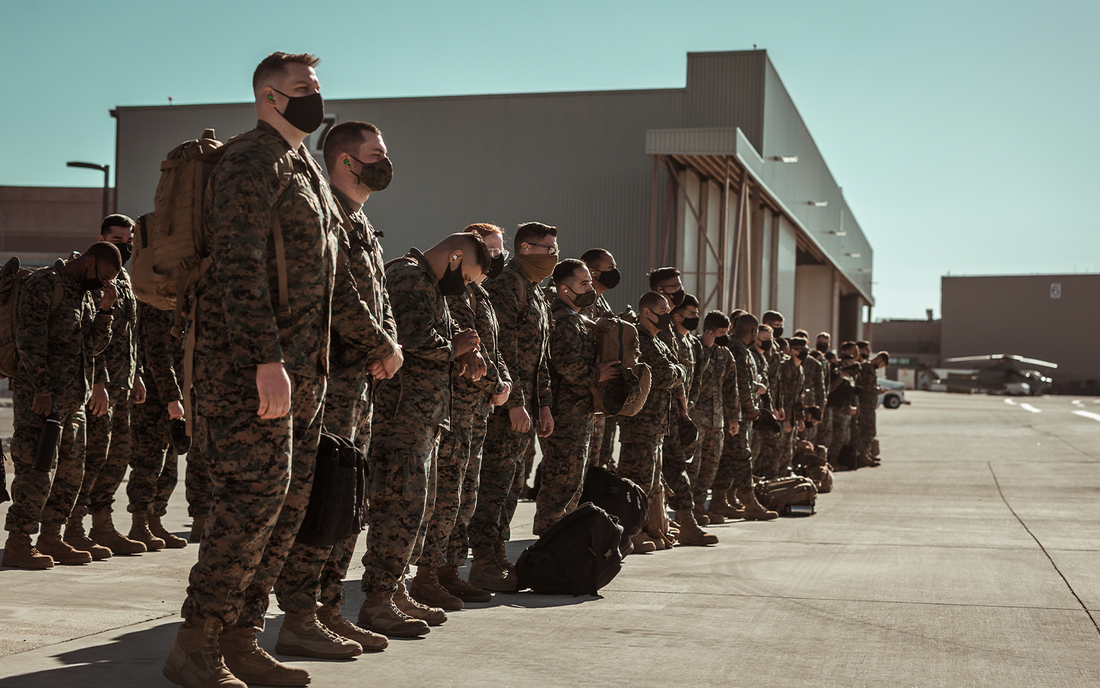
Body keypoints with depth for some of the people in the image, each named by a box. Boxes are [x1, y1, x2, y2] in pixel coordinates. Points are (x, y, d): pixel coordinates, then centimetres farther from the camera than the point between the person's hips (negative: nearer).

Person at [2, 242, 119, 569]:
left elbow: (95, 346, 14)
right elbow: (30, 340, -16)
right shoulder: (43, 285, -8)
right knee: (38, 471, -10)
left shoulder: (85, 294, 18)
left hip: (73, 398, 9)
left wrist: (105, 309, 0)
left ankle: (50, 539, 17)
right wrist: (42, 389, -21)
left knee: (70, 473, 9)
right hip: (41, 396, -9)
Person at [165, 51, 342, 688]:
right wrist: (267, 360, -27)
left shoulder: (306, 172, 22)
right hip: (249, 355, -10)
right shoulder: (250, 165, -8)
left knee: (290, 498, 6)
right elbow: (238, 268, -19)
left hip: (300, 361, 10)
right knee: (257, 490, -14)